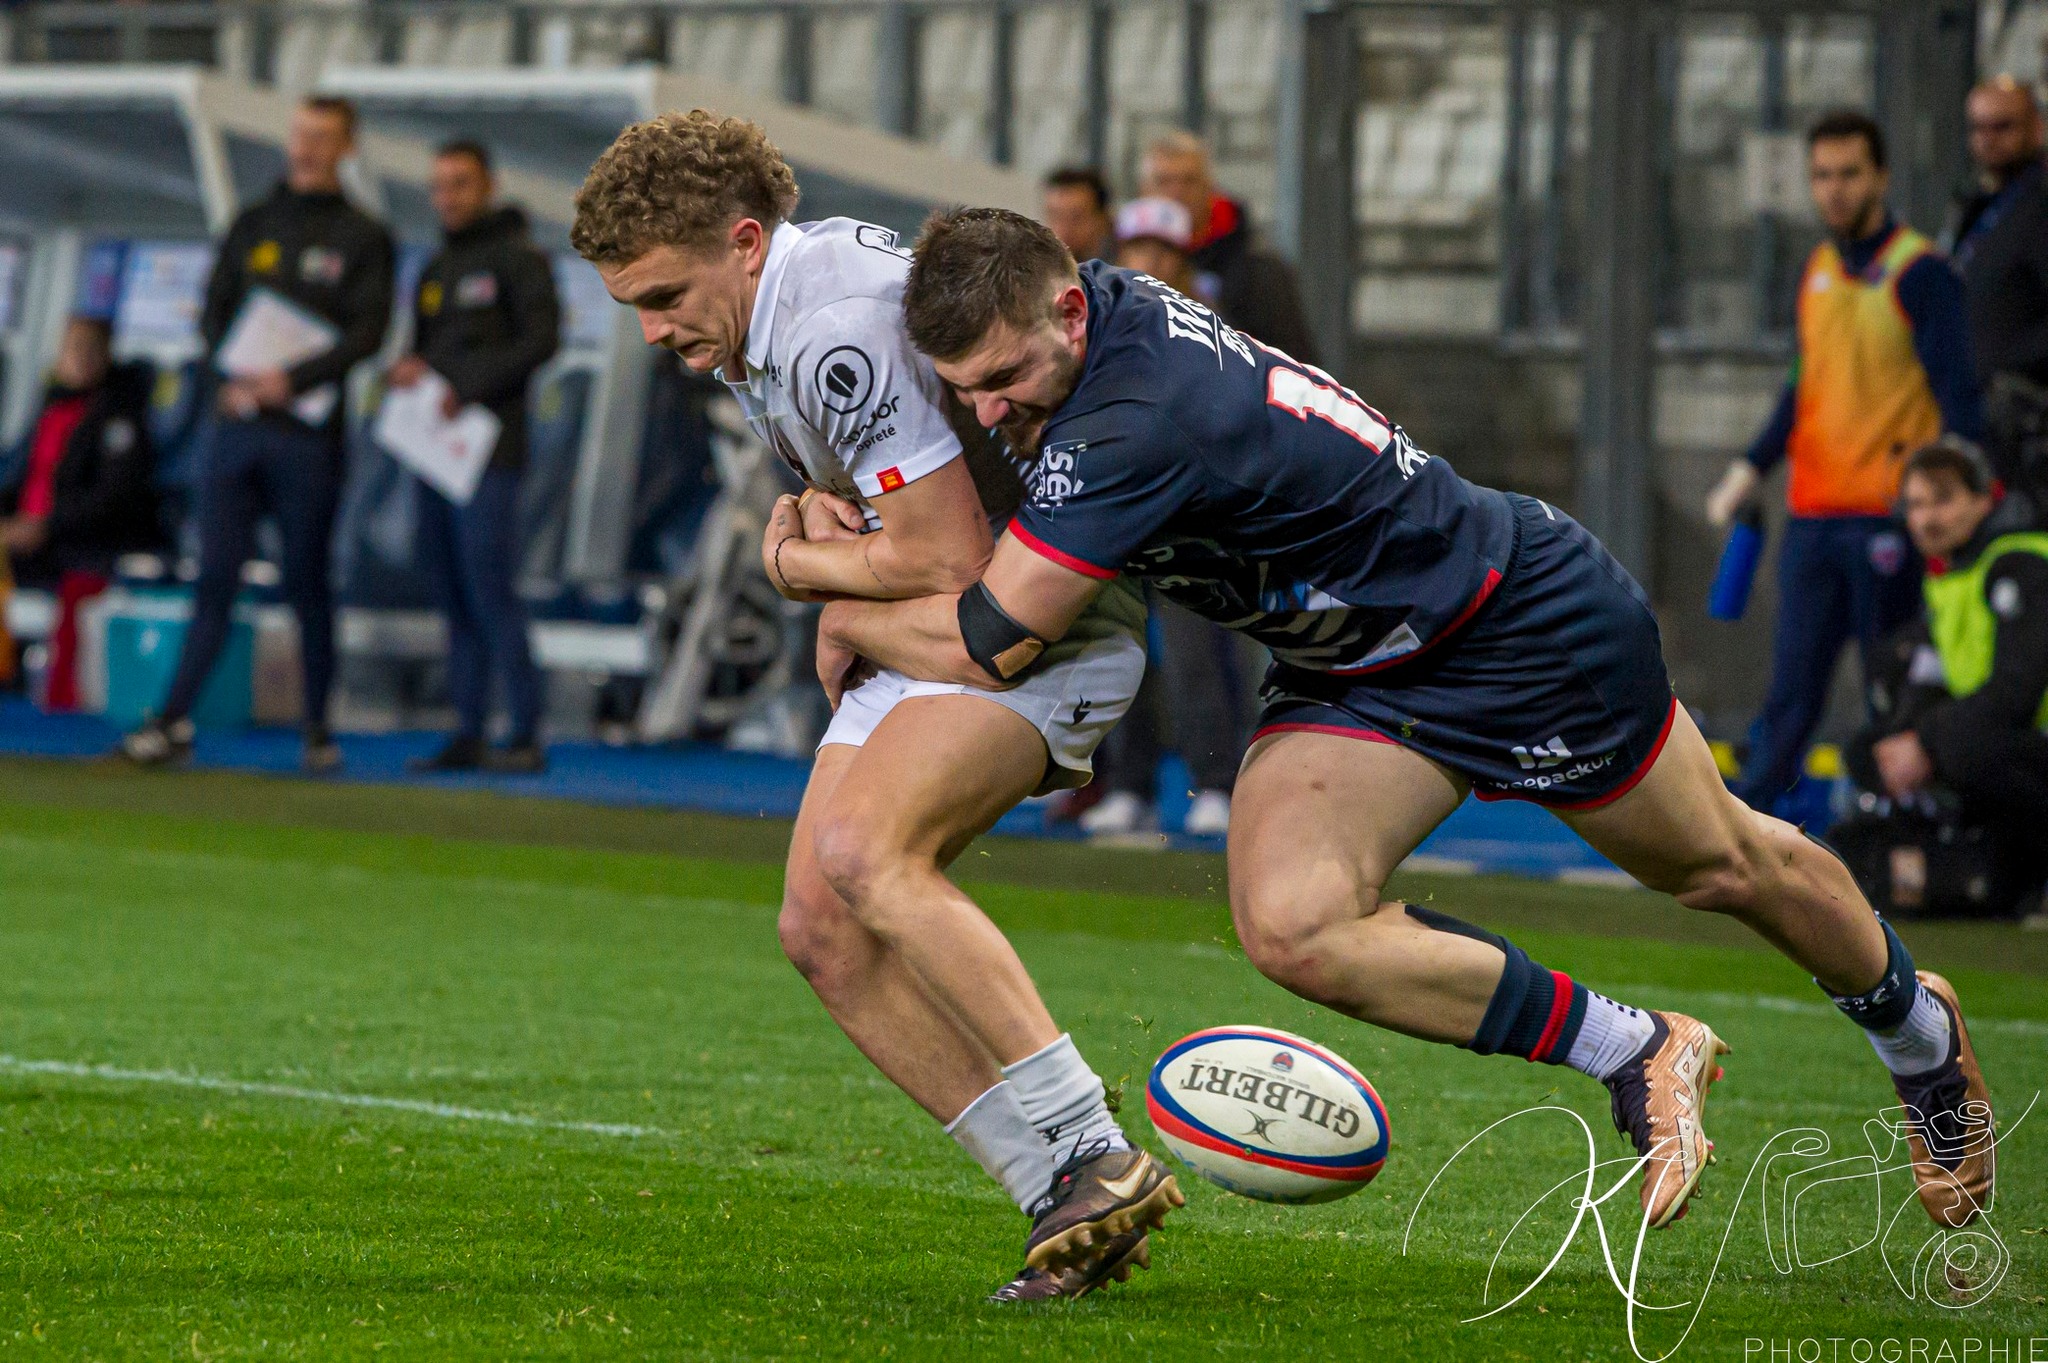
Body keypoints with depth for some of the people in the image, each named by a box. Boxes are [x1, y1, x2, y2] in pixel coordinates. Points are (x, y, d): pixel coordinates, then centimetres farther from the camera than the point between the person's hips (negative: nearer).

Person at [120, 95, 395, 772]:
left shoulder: (364, 239, 4)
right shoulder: (253, 225, 15)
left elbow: (367, 331, -6)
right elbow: (214, 311, 12)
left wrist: (293, 381, -17)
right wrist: (231, 376, -7)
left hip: (308, 433, -3)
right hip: (237, 425, 3)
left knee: (307, 582, 1)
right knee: (215, 578, -2)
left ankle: (318, 728, 9)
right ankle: (173, 722, -5)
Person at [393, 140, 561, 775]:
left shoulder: (516, 258, -2)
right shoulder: (435, 271, 21)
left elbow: (541, 339, -12)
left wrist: (468, 389, -17)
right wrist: (407, 371, 1)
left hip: (487, 452, -8)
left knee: (491, 591, -13)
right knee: (454, 596, 5)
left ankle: (526, 738, -12)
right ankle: (468, 734, 6)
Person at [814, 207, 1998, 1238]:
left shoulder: (1139, 420, -39)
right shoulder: (1105, 309, -13)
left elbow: (985, 645, -36)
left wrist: (852, 617, -17)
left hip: (1534, 621, -7)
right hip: (1361, 675, 7)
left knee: (1718, 864, 17)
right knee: (1292, 927, -15)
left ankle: (1918, 1027, 47)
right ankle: (1631, 1056, 3)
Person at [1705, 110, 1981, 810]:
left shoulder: (1920, 273, -6)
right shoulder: (1818, 271, 15)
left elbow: (1957, 395, -10)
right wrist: (1752, 467, 13)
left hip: (1887, 512, -6)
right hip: (1813, 510, 6)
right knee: (1793, 678, 4)